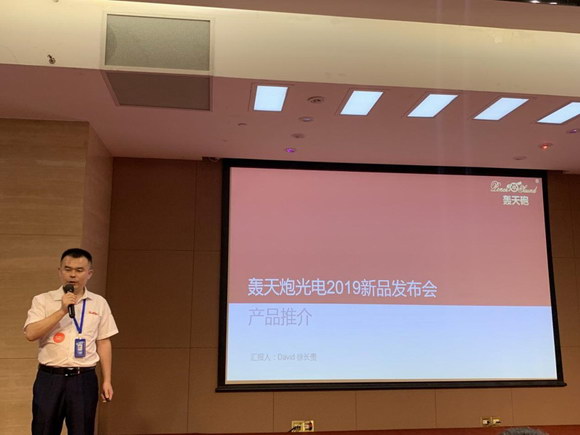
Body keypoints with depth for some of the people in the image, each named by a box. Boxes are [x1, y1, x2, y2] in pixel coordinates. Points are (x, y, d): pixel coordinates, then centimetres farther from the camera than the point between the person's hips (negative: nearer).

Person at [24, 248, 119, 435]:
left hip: (84, 379, 1)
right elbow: (31, 334, -13)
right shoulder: (43, 300, 1)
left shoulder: (99, 303, 5)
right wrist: (62, 310, -20)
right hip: (49, 378, -1)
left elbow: (103, 343, 6)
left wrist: (106, 381, 4)